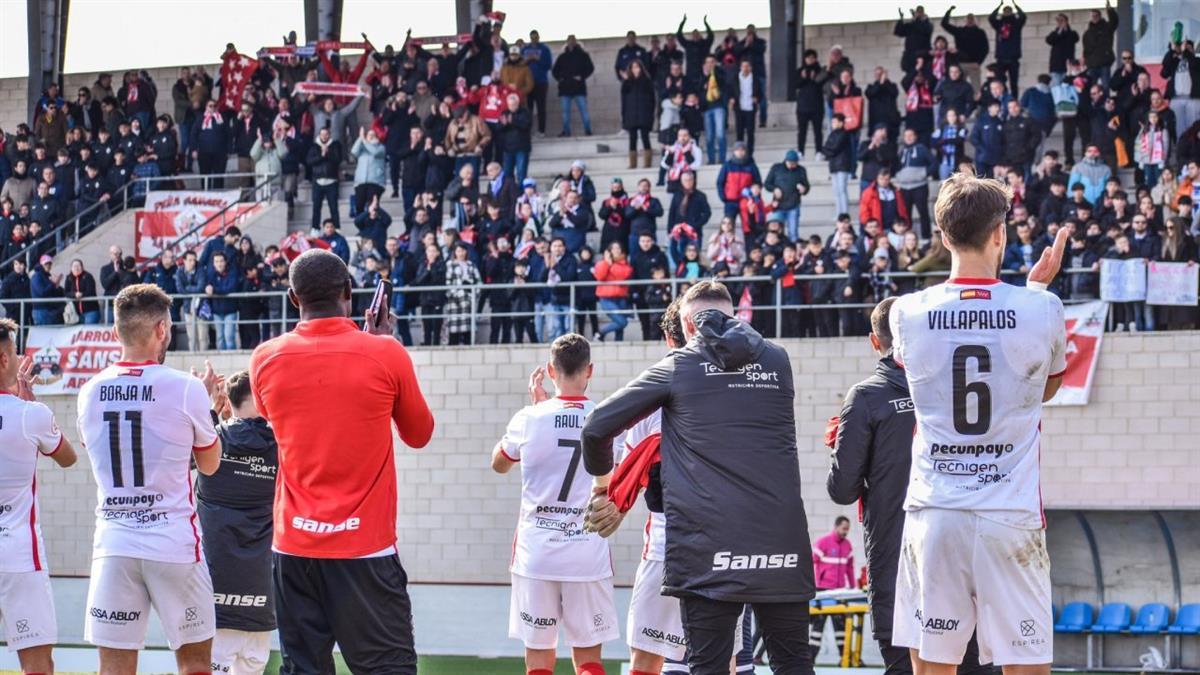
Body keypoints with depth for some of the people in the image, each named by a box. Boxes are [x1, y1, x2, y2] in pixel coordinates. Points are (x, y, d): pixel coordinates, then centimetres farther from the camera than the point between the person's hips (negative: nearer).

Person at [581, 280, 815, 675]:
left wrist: (603, 482, 29)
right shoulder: (776, 361, 13)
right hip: (782, 548, 3)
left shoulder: (677, 367, 6)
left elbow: (597, 427, 10)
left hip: (709, 550, -2)